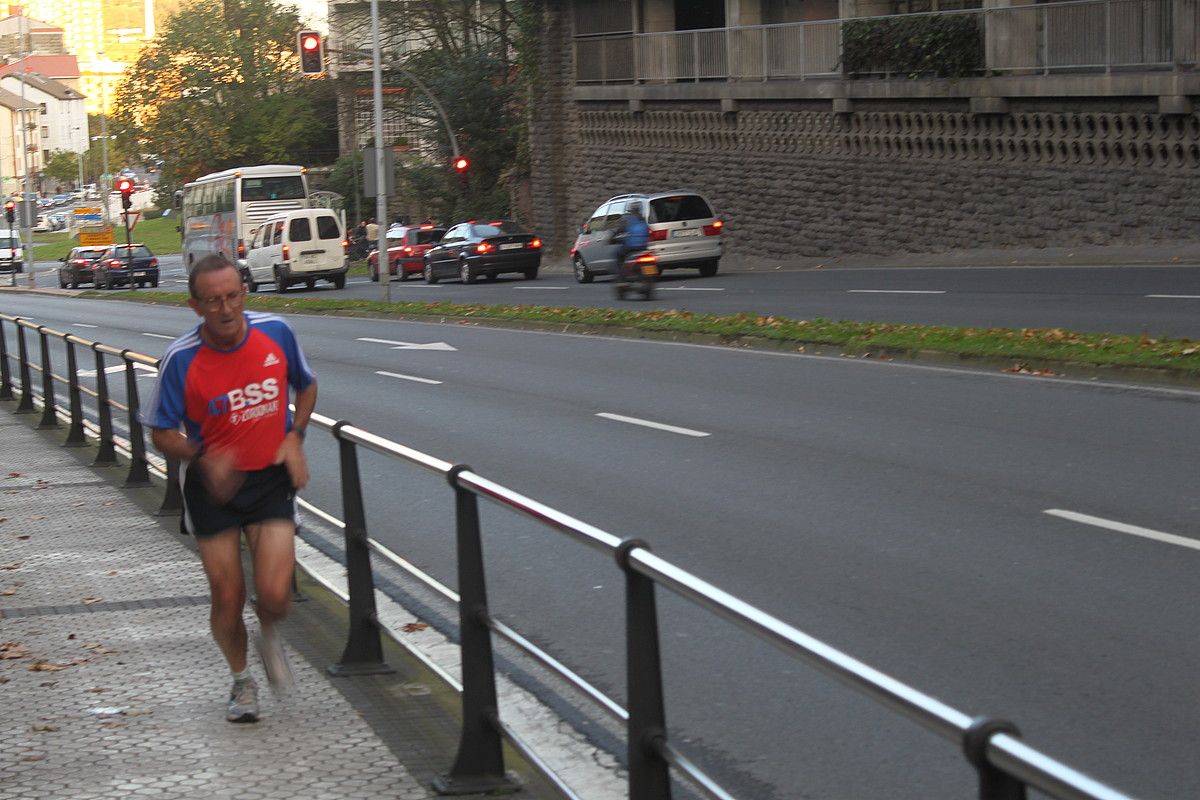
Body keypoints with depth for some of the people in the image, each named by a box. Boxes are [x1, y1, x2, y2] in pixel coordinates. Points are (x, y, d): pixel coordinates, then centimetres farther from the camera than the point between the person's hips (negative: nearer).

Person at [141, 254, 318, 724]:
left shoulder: (275, 332, -9)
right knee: (227, 597, 4)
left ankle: (269, 639, 25)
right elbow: (162, 433, -8)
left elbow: (306, 386, 11)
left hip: (271, 478, 1)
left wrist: (294, 438, -4)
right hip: (213, 485, 0)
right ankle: (242, 682, 32)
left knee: (275, 594, -13)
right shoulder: (181, 359, -17)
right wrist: (203, 457, -27)